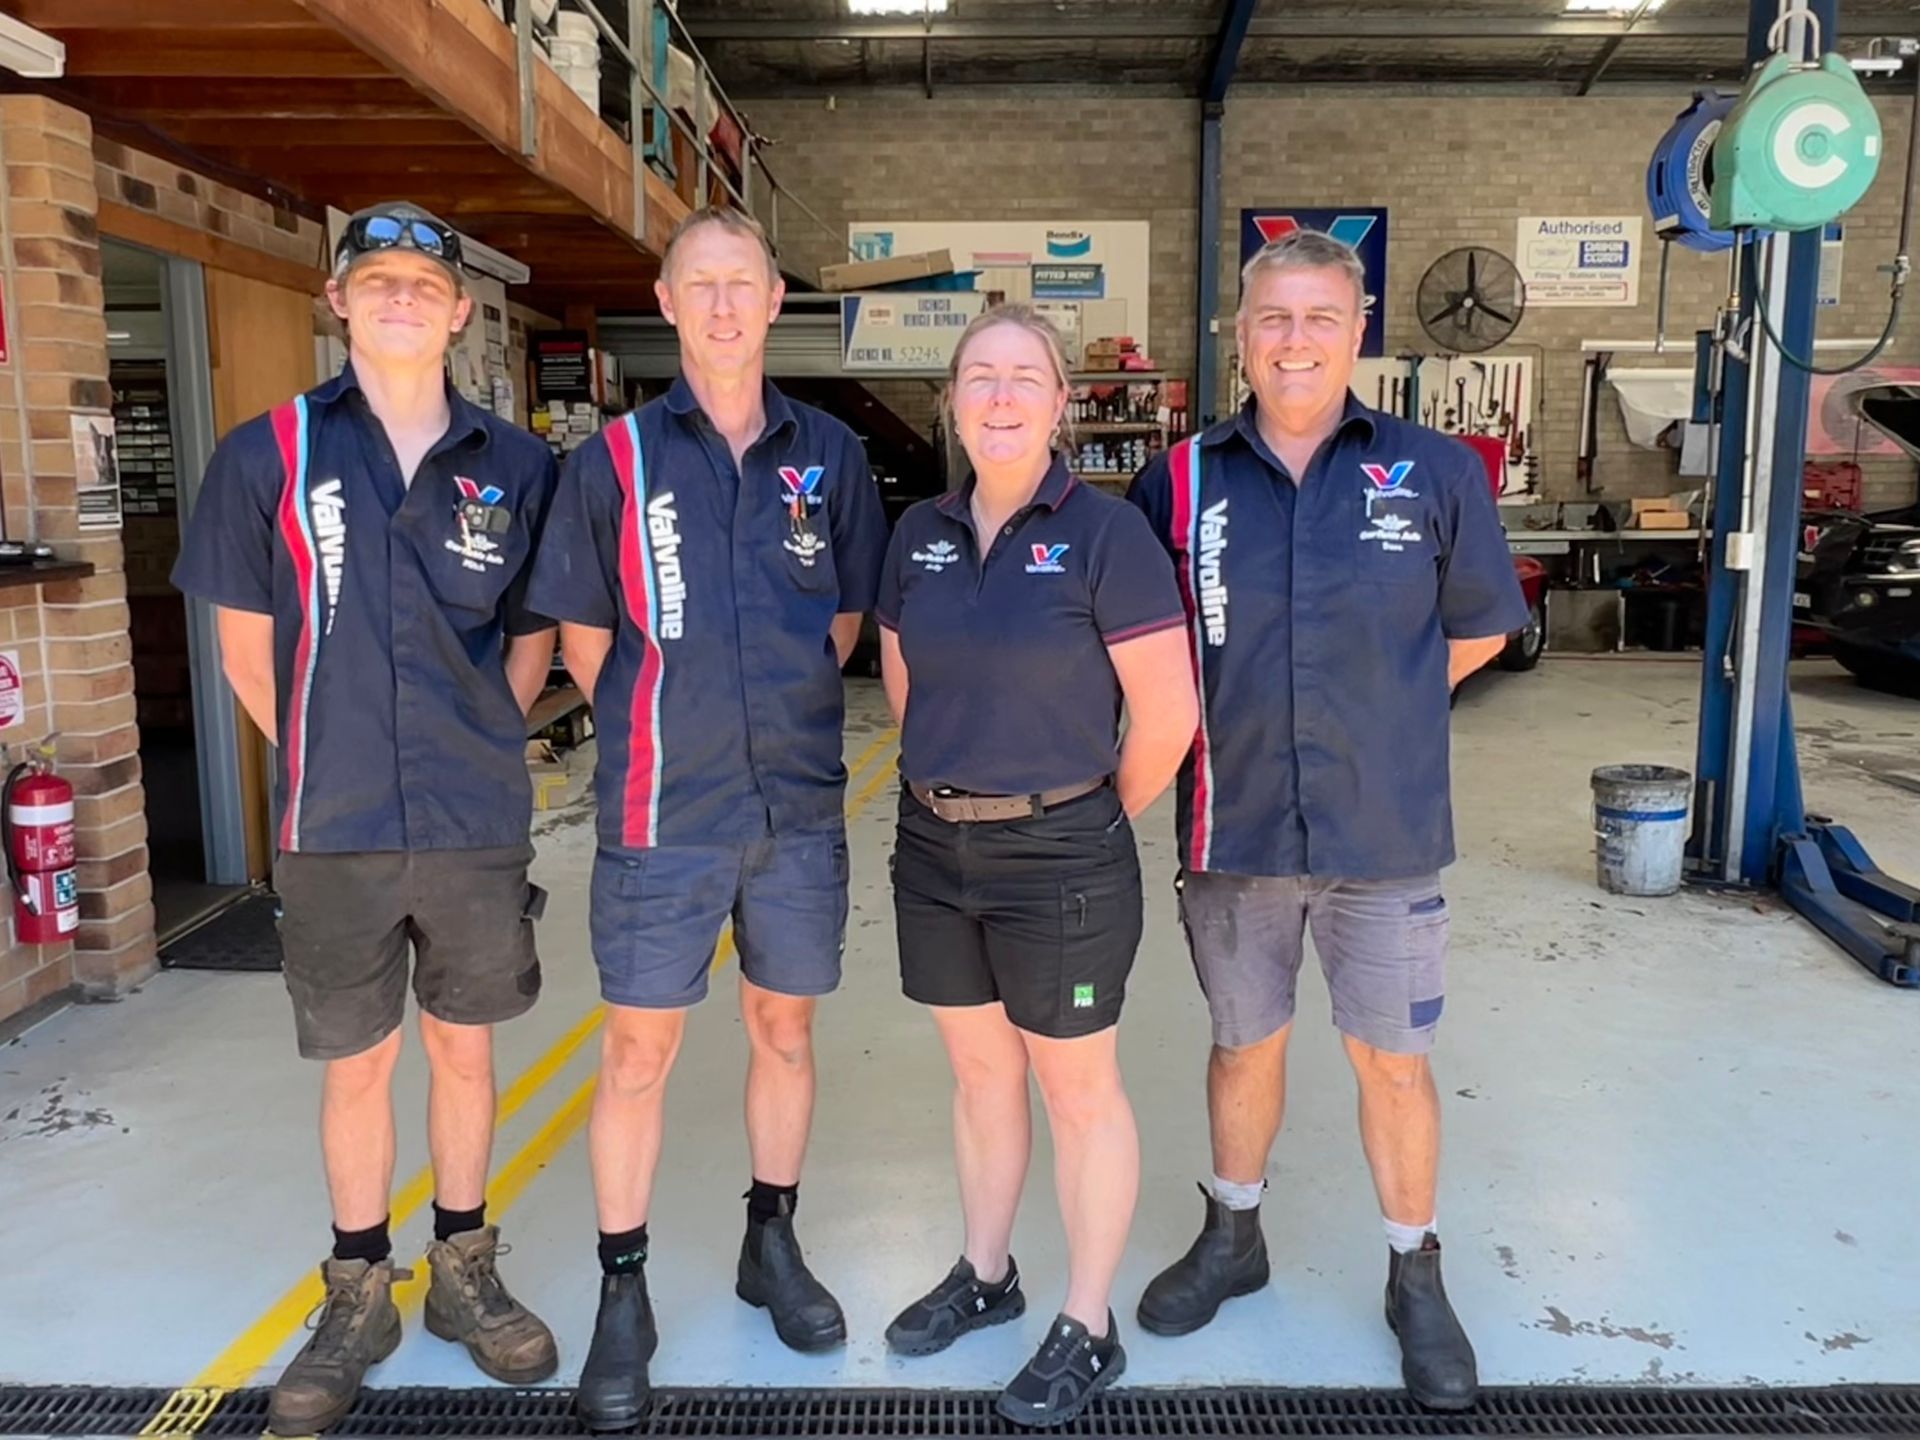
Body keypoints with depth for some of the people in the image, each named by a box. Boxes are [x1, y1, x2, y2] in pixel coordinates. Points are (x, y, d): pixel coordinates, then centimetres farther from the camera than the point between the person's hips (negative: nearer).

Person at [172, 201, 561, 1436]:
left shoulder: (515, 466, 0)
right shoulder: (269, 454, -2)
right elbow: (246, 643, 5)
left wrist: (481, 744, 5)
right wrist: (325, 752, 3)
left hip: (479, 824, 1)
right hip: (333, 829, 0)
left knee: (466, 1047, 14)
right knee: (356, 1064, 12)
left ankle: (465, 1272, 33)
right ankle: (359, 1297, 31)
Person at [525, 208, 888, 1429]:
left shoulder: (829, 454, 3)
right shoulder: (617, 457, -3)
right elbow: (584, 636, 3)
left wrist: (787, 714, 10)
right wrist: (664, 734, 7)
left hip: (801, 801, 3)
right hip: (664, 810, -2)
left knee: (785, 1027, 15)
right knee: (640, 1051, 6)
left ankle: (773, 1244, 35)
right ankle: (624, 1294, 23)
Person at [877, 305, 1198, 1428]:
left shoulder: (1105, 533, -12)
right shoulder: (921, 534, 4)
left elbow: (1169, 714, -12)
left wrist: (1096, 821, -1)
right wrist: (950, 783, 13)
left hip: (1060, 857, -5)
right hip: (936, 850, 5)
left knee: (1077, 1088, 9)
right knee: (980, 1072, 19)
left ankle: (1089, 1329, 26)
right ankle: (985, 1277, 40)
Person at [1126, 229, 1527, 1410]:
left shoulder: (1437, 472, -4)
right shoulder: (1182, 482, -3)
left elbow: (1477, 626, 8)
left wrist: (1373, 706, 2)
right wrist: (1226, 719, -1)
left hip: (1387, 831, -1)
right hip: (1234, 829, 1)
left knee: (1395, 1059, 11)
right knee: (1246, 1042, 18)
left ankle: (1417, 1276, 33)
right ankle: (1233, 1236, 40)